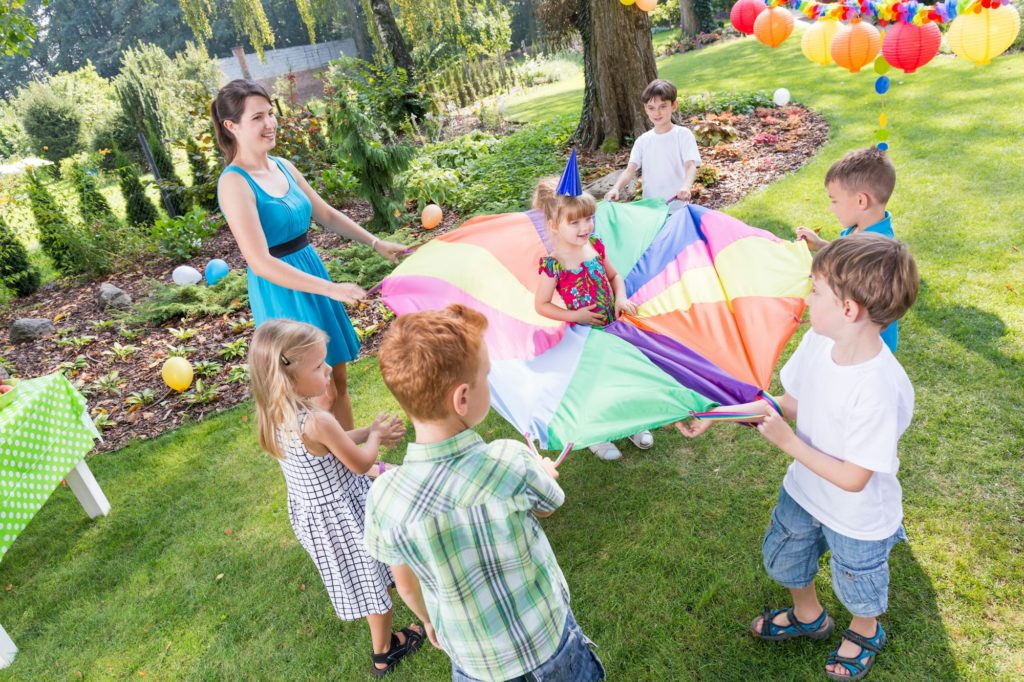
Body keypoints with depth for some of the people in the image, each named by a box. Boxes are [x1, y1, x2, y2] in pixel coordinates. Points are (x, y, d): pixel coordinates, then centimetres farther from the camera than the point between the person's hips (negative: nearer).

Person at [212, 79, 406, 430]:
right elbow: (260, 262, -25)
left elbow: (327, 215, 17)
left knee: (338, 379, 15)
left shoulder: (283, 167, 6)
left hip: (314, 274, 8)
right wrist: (331, 289, -27)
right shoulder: (234, 183, -17)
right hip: (281, 292, -7)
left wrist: (376, 243, 13)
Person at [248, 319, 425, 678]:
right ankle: (385, 652, 36)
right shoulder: (319, 422, -36)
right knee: (375, 579, 15)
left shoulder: (275, 415, -9)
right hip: (341, 516, -8)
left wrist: (370, 431, 4)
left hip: (308, 510, 8)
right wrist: (375, 435, -1)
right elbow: (362, 463, -20)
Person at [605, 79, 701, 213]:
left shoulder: (683, 134, -4)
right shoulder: (643, 140, 7)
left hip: (677, 208, -3)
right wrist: (616, 188, -23)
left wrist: (686, 187, -37)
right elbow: (630, 170, -1)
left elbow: (690, 166, -15)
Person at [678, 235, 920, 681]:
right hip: (804, 492, 6)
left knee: (857, 587, 25)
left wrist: (787, 441, -28)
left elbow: (852, 479, -30)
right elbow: (791, 402, -4)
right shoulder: (817, 341, -18)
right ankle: (808, 617, 61)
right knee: (782, 558, 29)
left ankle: (865, 633, 60)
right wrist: (716, 416, -9)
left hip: (857, 520, -6)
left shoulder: (880, 390, -40)